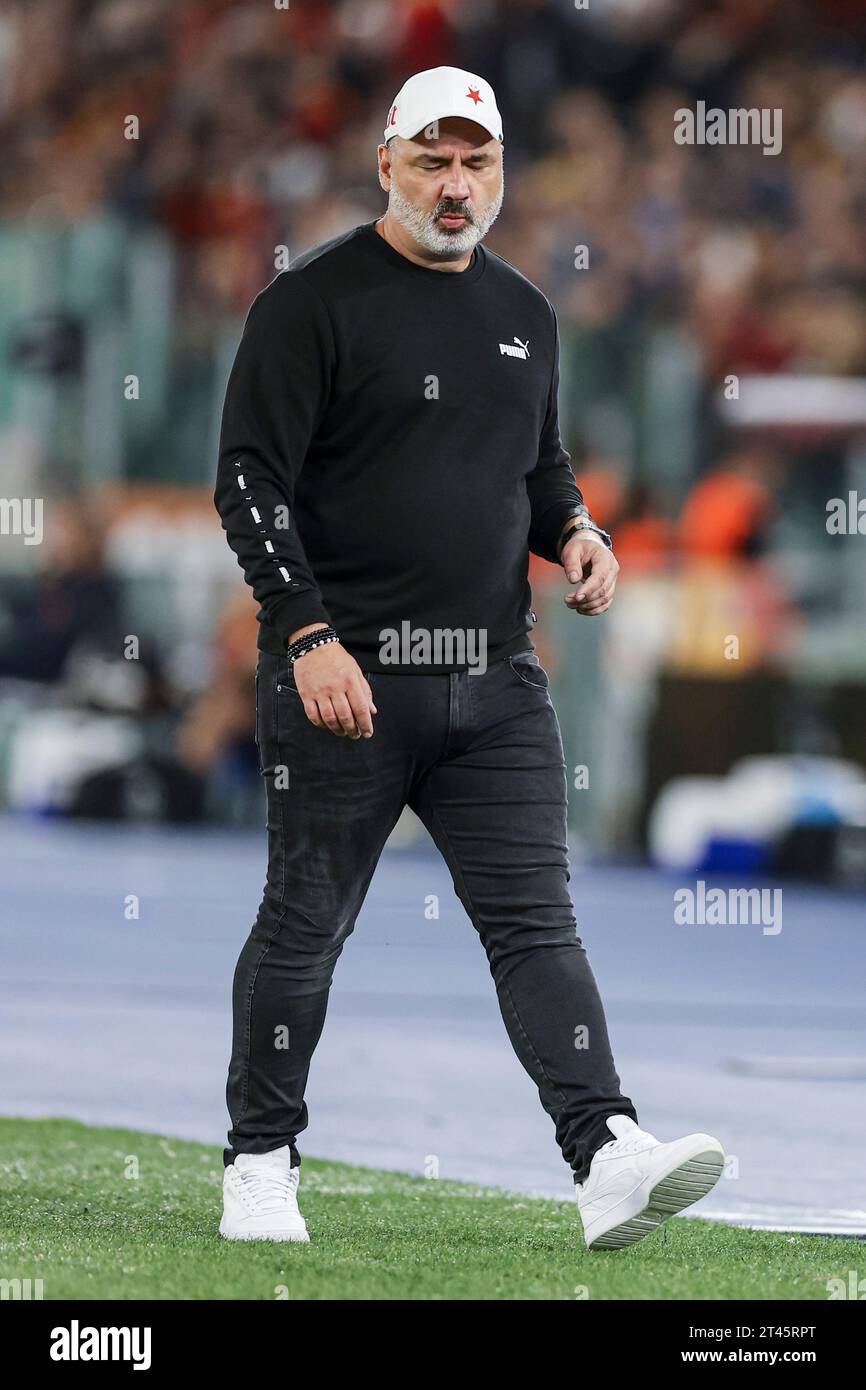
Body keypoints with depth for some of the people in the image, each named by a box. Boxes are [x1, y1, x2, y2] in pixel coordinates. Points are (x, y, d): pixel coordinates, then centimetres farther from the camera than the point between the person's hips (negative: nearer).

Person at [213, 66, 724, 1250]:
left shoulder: (522, 313, 14)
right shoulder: (312, 304, -6)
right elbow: (251, 484, -10)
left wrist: (576, 533, 4)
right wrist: (309, 634, -20)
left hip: (496, 678, 5)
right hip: (343, 675, -5)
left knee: (536, 917, -5)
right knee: (306, 926, 4)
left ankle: (607, 1154, -15)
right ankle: (261, 1163, 18)